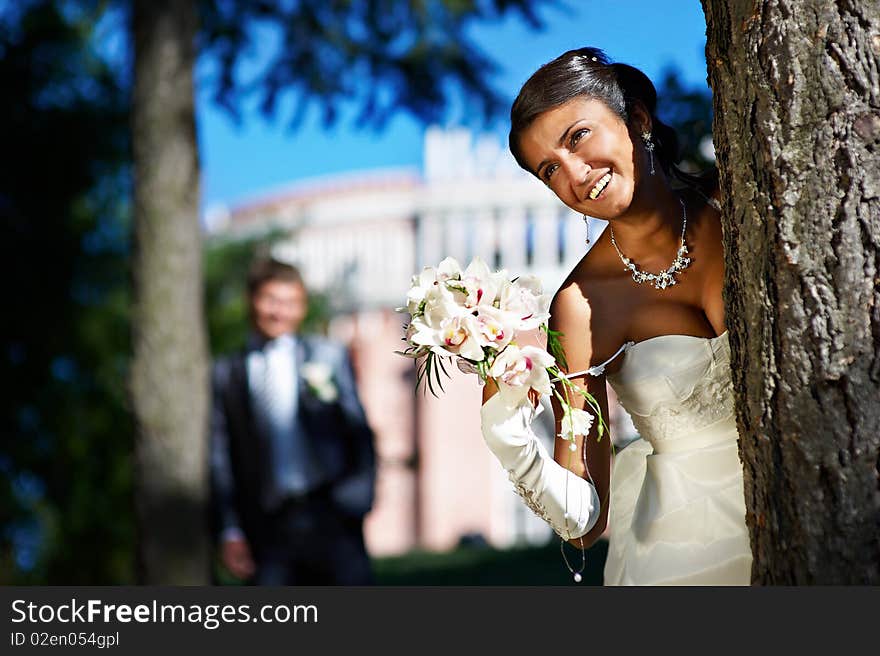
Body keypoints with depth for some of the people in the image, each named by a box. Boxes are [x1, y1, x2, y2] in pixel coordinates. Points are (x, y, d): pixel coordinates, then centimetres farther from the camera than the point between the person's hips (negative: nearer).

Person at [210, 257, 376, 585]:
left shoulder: (328, 357, 8)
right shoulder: (225, 373, 8)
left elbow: (359, 433, 10)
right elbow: (220, 456, 7)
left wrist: (358, 497, -3)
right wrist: (229, 531, 2)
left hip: (331, 518, 0)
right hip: (268, 528, 0)